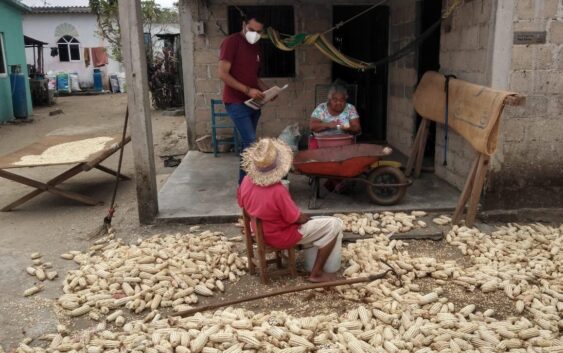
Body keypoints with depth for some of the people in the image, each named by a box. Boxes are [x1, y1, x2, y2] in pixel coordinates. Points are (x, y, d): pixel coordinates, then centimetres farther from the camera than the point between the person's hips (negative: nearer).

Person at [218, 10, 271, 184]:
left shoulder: (256, 47, 14)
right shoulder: (231, 42, -10)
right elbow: (223, 74, -16)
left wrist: (266, 90, 4)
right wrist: (247, 90, -22)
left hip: (253, 103, 8)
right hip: (237, 103, -8)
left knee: (248, 142, 11)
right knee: (251, 143, -14)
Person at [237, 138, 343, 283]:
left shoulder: (246, 181, -15)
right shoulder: (278, 191, -36)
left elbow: (242, 203, 6)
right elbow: (297, 219, -24)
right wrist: (306, 217, 0)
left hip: (261, 232, 8)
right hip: (281, 237, -8)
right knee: (334, 225, -2)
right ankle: (317, 273, 5)